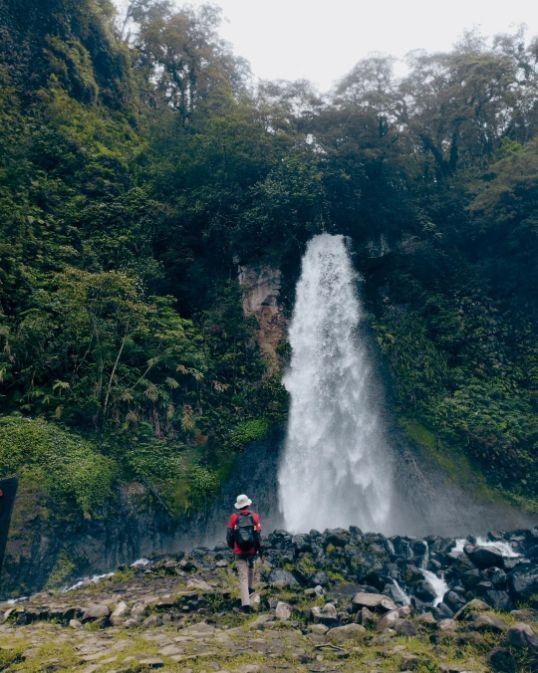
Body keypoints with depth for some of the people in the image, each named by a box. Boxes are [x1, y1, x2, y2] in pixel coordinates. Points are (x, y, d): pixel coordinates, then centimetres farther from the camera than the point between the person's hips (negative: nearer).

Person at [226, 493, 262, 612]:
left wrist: (231, 546, 19)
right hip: (252, 549, 1)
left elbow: (229, 535, 1)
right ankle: (250, 587, 46)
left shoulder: (234, 517, -5)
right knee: (250, 566, 32)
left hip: (239, 551, -1)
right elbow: (258, 534, -8)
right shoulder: (255, 516, -5)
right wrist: (259, 548, 3)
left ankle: (246, 603, -8)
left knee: (243, 577, 1)